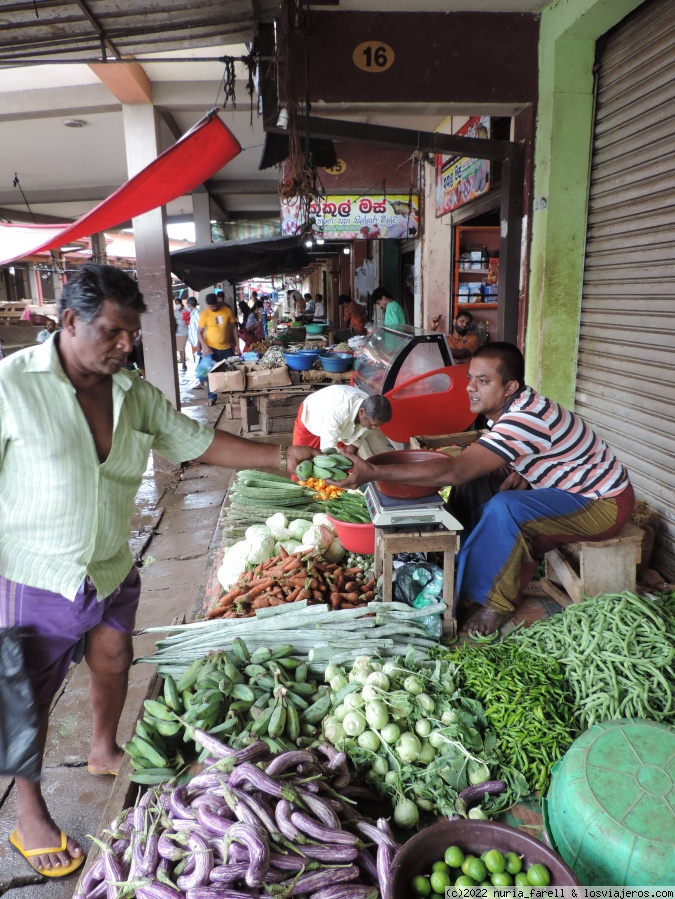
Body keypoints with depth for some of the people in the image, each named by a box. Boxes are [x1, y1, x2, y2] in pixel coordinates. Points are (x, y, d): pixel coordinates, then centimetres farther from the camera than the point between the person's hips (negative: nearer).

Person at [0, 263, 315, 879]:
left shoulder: (134, 393, -1)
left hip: (112, 572, 5)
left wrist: (280, 457, -6)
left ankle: (104, 751, 52)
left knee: (112, 666, 22)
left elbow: (201, 443, 2)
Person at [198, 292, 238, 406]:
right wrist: (205, 347, -17)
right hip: (211, 348, -2)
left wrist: (237, 343, 2)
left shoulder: (227, 310, -4)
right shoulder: (204, 314, -8)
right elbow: (199, 332, -5)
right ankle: (212, 397, 8)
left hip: (227, 347, 2)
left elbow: (234, 327, 5)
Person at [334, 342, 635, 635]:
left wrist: (375, 473, -39)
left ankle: (496, 602, -11)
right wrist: (519, 473, -12)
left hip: (604, 504, -9)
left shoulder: (525, 419, -32)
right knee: (478, 482, -1)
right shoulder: (510, 409, -4)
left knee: (502, 508, -30)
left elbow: (455, 471, -39)